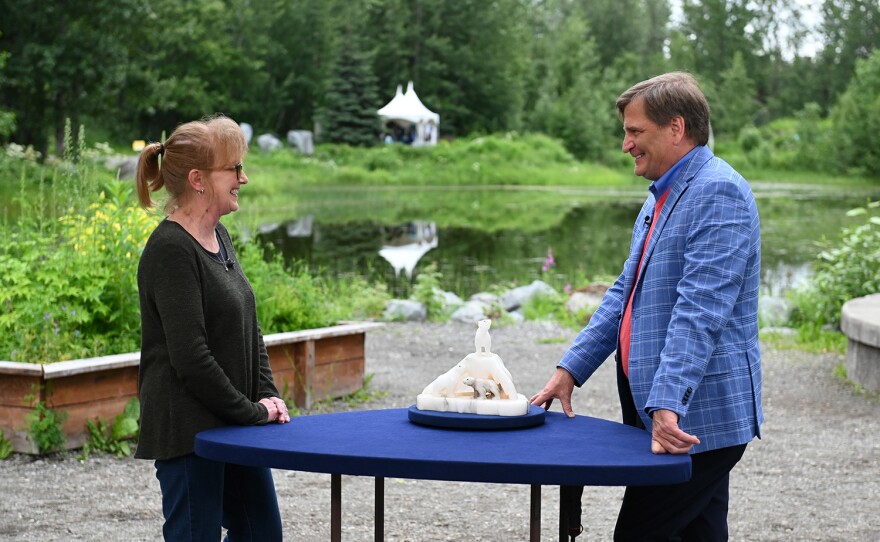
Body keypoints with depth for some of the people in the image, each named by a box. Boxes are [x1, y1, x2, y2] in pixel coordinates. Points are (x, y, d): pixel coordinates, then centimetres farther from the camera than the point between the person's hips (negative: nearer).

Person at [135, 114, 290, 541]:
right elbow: (190, 355, -22)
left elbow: (248, 326, 16)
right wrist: (251, 412, -15)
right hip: (187, 430, -9)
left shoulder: (218, 237, 10)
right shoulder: (171, 250, -18)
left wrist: (267, 395, 4)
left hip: (233, 426, 9)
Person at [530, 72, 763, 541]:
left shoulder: (718, 193, -14)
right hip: (657, 413, 10)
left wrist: (667, 406, -29)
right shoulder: (662, 197, 18)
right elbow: (625, 293, 21)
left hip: (698, 417, -9)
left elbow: (700, 311, -23)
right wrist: (571, 369, 14)